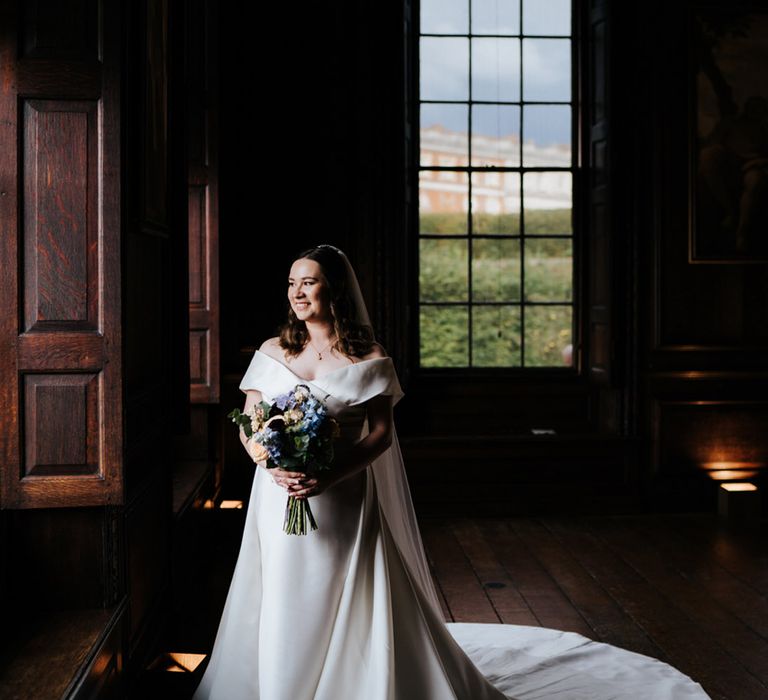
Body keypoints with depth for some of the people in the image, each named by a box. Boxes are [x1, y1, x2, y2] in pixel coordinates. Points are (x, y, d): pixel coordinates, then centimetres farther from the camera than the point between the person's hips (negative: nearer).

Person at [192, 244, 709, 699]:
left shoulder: (367, 357, -5)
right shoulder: (271, 353, 6)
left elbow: (379, 434, -9)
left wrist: (327, 477, -23)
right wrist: (274, 466, -15)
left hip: (342, 503, -3)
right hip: (280, 502, 3)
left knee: (347, 608, 2)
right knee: (283, 613, 8)